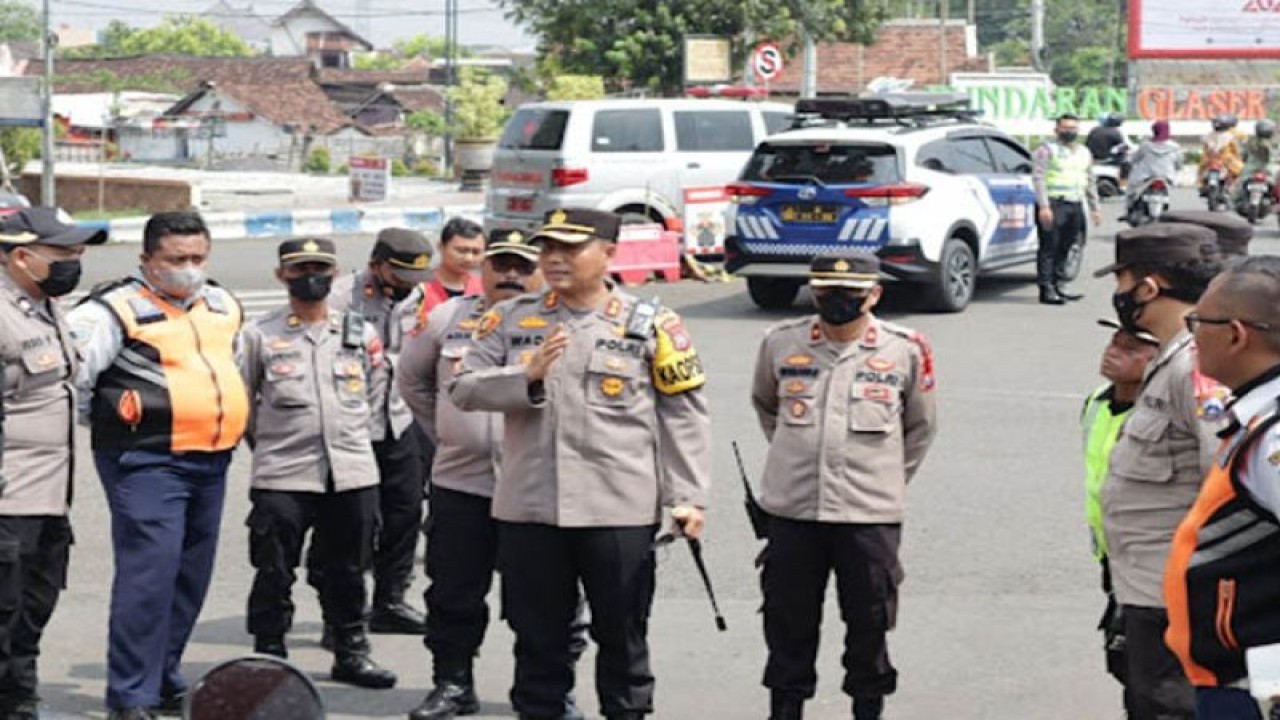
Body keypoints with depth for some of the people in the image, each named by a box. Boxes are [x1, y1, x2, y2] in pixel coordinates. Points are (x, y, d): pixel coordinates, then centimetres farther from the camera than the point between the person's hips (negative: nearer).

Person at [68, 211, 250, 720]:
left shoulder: (222, 305, 13)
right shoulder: (117, 310, -10)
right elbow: (69, 371, -17)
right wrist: (109, 424, -8)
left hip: (211, 461, 8)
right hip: (147, 463, -8)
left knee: (191, 575, 12)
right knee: (150, 572, -13)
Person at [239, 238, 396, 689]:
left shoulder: (361, 332, 9)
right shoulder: (260, 335, 1)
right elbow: (241, 401, 8)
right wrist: (270, 443, 11)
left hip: (353, 473, 3)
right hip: (281, 477, -3)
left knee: (349, 571, 11)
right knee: (274, 573, 0)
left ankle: (351, 652, 23)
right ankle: (269, 656, 10)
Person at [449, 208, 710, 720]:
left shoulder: (650, 325, 1)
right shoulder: (511, 319, 7)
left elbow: (683, 416, 1)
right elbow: (463, 389, 1)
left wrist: (687, 498, -4)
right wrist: (528, 376, -15)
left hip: (619, 510, -2)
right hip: (527, 507, 2)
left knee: (623, 635, 8)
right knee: (537, 636, 11)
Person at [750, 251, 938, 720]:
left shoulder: (905, 350, -2)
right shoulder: (781, 342, 2)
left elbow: (921, 426, 12)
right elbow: (764, 404, 21)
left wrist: (888, 480, 11)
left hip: (871, 514, -1)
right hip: (792, 508, 1)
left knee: (869, 620, 7)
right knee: (788, 616, 9)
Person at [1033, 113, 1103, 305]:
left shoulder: (1083, 153, 21)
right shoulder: (1047, 150, -1)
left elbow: (1089, 182, 28)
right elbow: (1038, 178, -9)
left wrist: (1095, 208, 22)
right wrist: (1044, 206, -19)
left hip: (1075, 205, 7)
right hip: (1054, 204, -7)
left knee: (1064, 248, 9)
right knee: (1049, 247, -9)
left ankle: (1058, 285, 15)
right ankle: (1046, 289, -12)